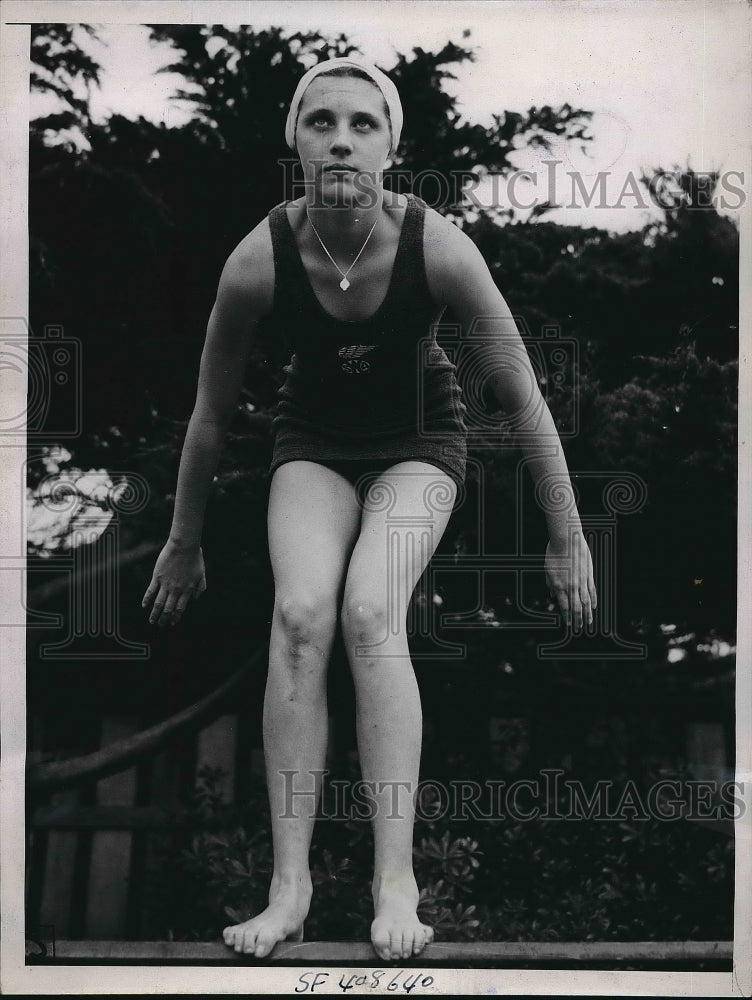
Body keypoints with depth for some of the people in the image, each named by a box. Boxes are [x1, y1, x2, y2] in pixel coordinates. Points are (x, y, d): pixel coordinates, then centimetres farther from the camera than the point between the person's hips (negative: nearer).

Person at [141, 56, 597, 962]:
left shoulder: (437, 248, -28)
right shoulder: (258, 261, -24)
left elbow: (524, 402, -17)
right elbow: (211, 415, -8)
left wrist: (567, 541, -11)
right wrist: (182, 545, 3)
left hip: (418, 441, -1)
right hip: (315, 440, 1)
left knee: (371, 614, -25)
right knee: (300, 615, -23)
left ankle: (396, 884, -24)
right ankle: (289, 883, -20)